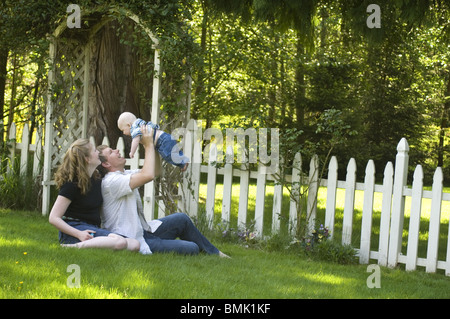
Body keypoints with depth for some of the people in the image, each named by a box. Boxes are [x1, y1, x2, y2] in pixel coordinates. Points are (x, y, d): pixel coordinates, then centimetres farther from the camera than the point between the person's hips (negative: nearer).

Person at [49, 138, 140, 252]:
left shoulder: (97, 178, 12)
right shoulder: (72, 184, -11)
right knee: (119, 242, -32)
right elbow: (53, 218, -15)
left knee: (134, 244, -15)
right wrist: (79, 234, -24)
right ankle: (74, 246, -28)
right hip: (74, 229, -8)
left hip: (94, 228, 8)